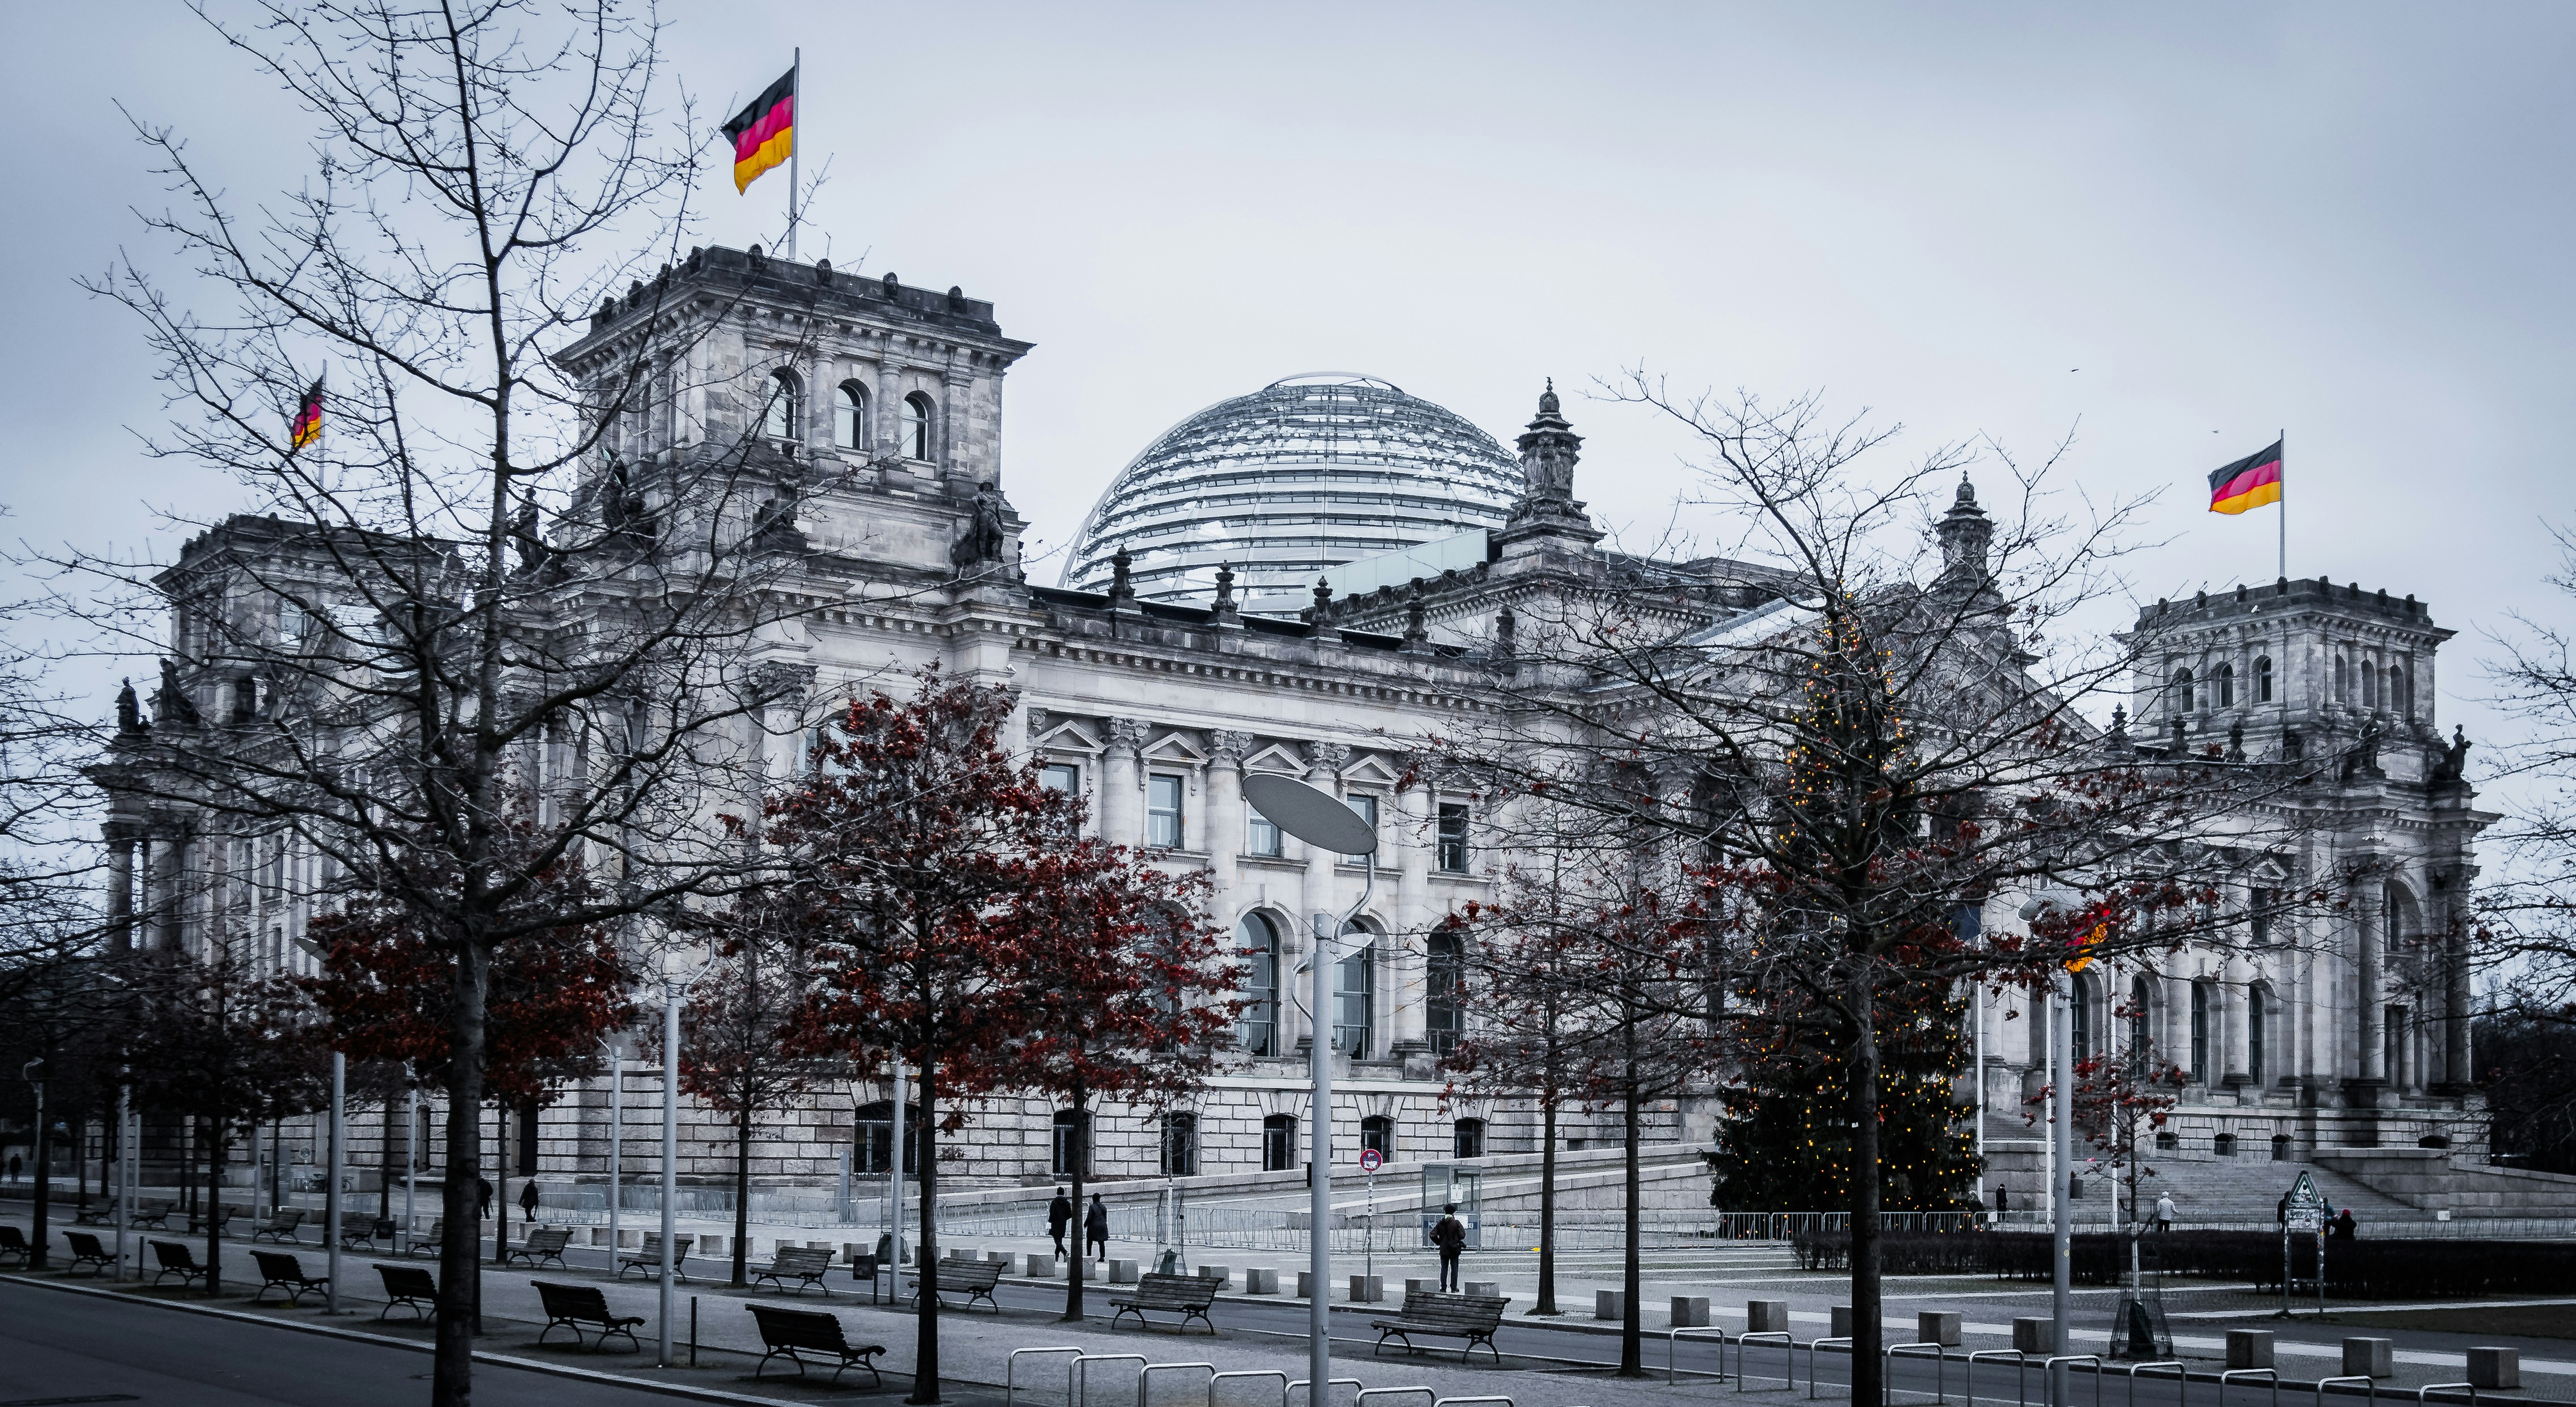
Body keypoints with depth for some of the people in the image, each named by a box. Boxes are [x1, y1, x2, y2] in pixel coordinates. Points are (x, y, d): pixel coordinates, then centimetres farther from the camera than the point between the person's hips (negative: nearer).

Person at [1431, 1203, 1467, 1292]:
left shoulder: (1440, 1223, 0)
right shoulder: (1456, 1223, -9)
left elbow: (1433, 1235, -3)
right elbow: (1462, 1235, -10)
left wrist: (1439, 1243, 11)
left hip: (1443, 1250, 2)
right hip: (1454, 1250, -2)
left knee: (1444, 1269, 8)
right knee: (1454, 1269, 5)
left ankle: (1443, 1288, 6)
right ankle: (1453, 1288, 4)